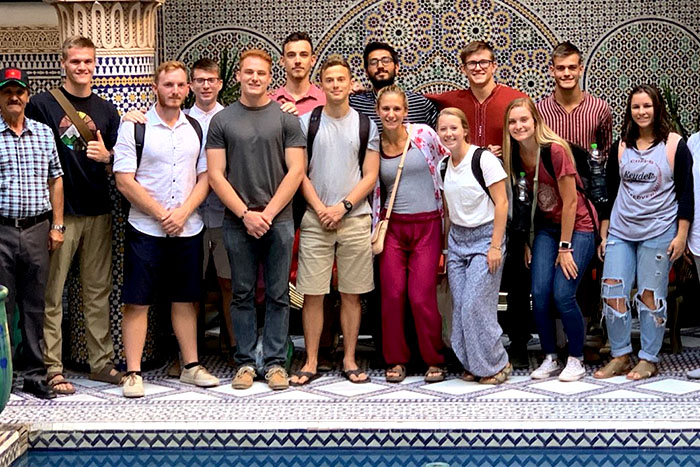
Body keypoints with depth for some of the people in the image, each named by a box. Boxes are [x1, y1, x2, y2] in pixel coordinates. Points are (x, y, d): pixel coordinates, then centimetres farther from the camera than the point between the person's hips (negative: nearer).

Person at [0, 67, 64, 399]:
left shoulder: (44, 133, 11)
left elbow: (55, 180, 14)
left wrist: (57, 225, 9)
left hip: (37, 230, 3)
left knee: (35, 306, 9)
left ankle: (35, 375, 17)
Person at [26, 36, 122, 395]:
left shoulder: (106, 110, 11)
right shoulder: (42, 104, -1)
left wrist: (105, 156, -9)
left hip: (98, 213, 4)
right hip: (59, 213, -4)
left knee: (98, 292, 9)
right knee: (52, 294, -2)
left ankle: (101, 362, 17)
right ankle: (52, 368, 5)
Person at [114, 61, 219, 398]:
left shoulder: (196, 129, 9)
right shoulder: (134, 127, -4)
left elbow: (205, 177, 7)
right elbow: (124, 181, -9)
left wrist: (182, 213, -9)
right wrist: (162, 214, -12)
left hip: (188, 230, 4)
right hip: (145, 230, -4)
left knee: (185, 300, 12)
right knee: (137, 302, -1)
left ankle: (191, 366, 21)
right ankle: (133, 373, 5)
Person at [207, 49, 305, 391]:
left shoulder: (286, 118, 4)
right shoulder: (222, 120, 6)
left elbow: (295, 171, -1)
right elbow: (215, 175, 1)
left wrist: (268, 212, -9)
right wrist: (245, 213, -8)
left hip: (278, 219, 0)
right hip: (237, 221, 1)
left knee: (278, 295, 4)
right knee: (242, 294, 6)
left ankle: (275, 362, 12)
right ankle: (245, 362, 15)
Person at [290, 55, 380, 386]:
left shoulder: (366, 124, 7)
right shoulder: (306, 122, 5)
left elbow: (370, 175, 3)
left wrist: (342, 207, -9)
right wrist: (320, 209, -8)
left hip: (355, 218, 1)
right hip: (315, 219, 0)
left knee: (351, 294, 5)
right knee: (312, 294, 0)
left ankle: (349, 361, 14)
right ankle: (311, 363, 8)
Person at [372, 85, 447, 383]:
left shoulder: (424, 134, -3)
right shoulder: (374, 145, 3)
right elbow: (373, 190, 11)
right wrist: (374, 232, 8)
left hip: (427, 225, -2)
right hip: (392, 226, 2)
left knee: (422, 297, -5)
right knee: (392, 295, -1)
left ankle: (434, 360, 12)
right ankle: (396, 359, 15)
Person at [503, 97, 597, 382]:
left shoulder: (554, 151, -22)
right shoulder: (514, 156, -2)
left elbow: (570, 202, -17)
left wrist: (565, 248, -14)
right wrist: (524, 241, 4)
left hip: (577, 226, -6)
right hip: (546, 227, 6)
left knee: (562, 294, -12)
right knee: (539, 294, -4)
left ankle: (576, 360, 6)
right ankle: (550, 358, 11)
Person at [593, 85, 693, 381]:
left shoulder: (675, 145, -1)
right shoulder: (620, 147, 9)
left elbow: (686, 193, -2)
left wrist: (681, 234, -8)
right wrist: (603, 234, 11)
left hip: (658, 233, -4)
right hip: (620, 233, 4)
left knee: (650, 296, -1)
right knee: (612, 294, -2)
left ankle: (649, 360, 11)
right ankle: (621, 356, 11)